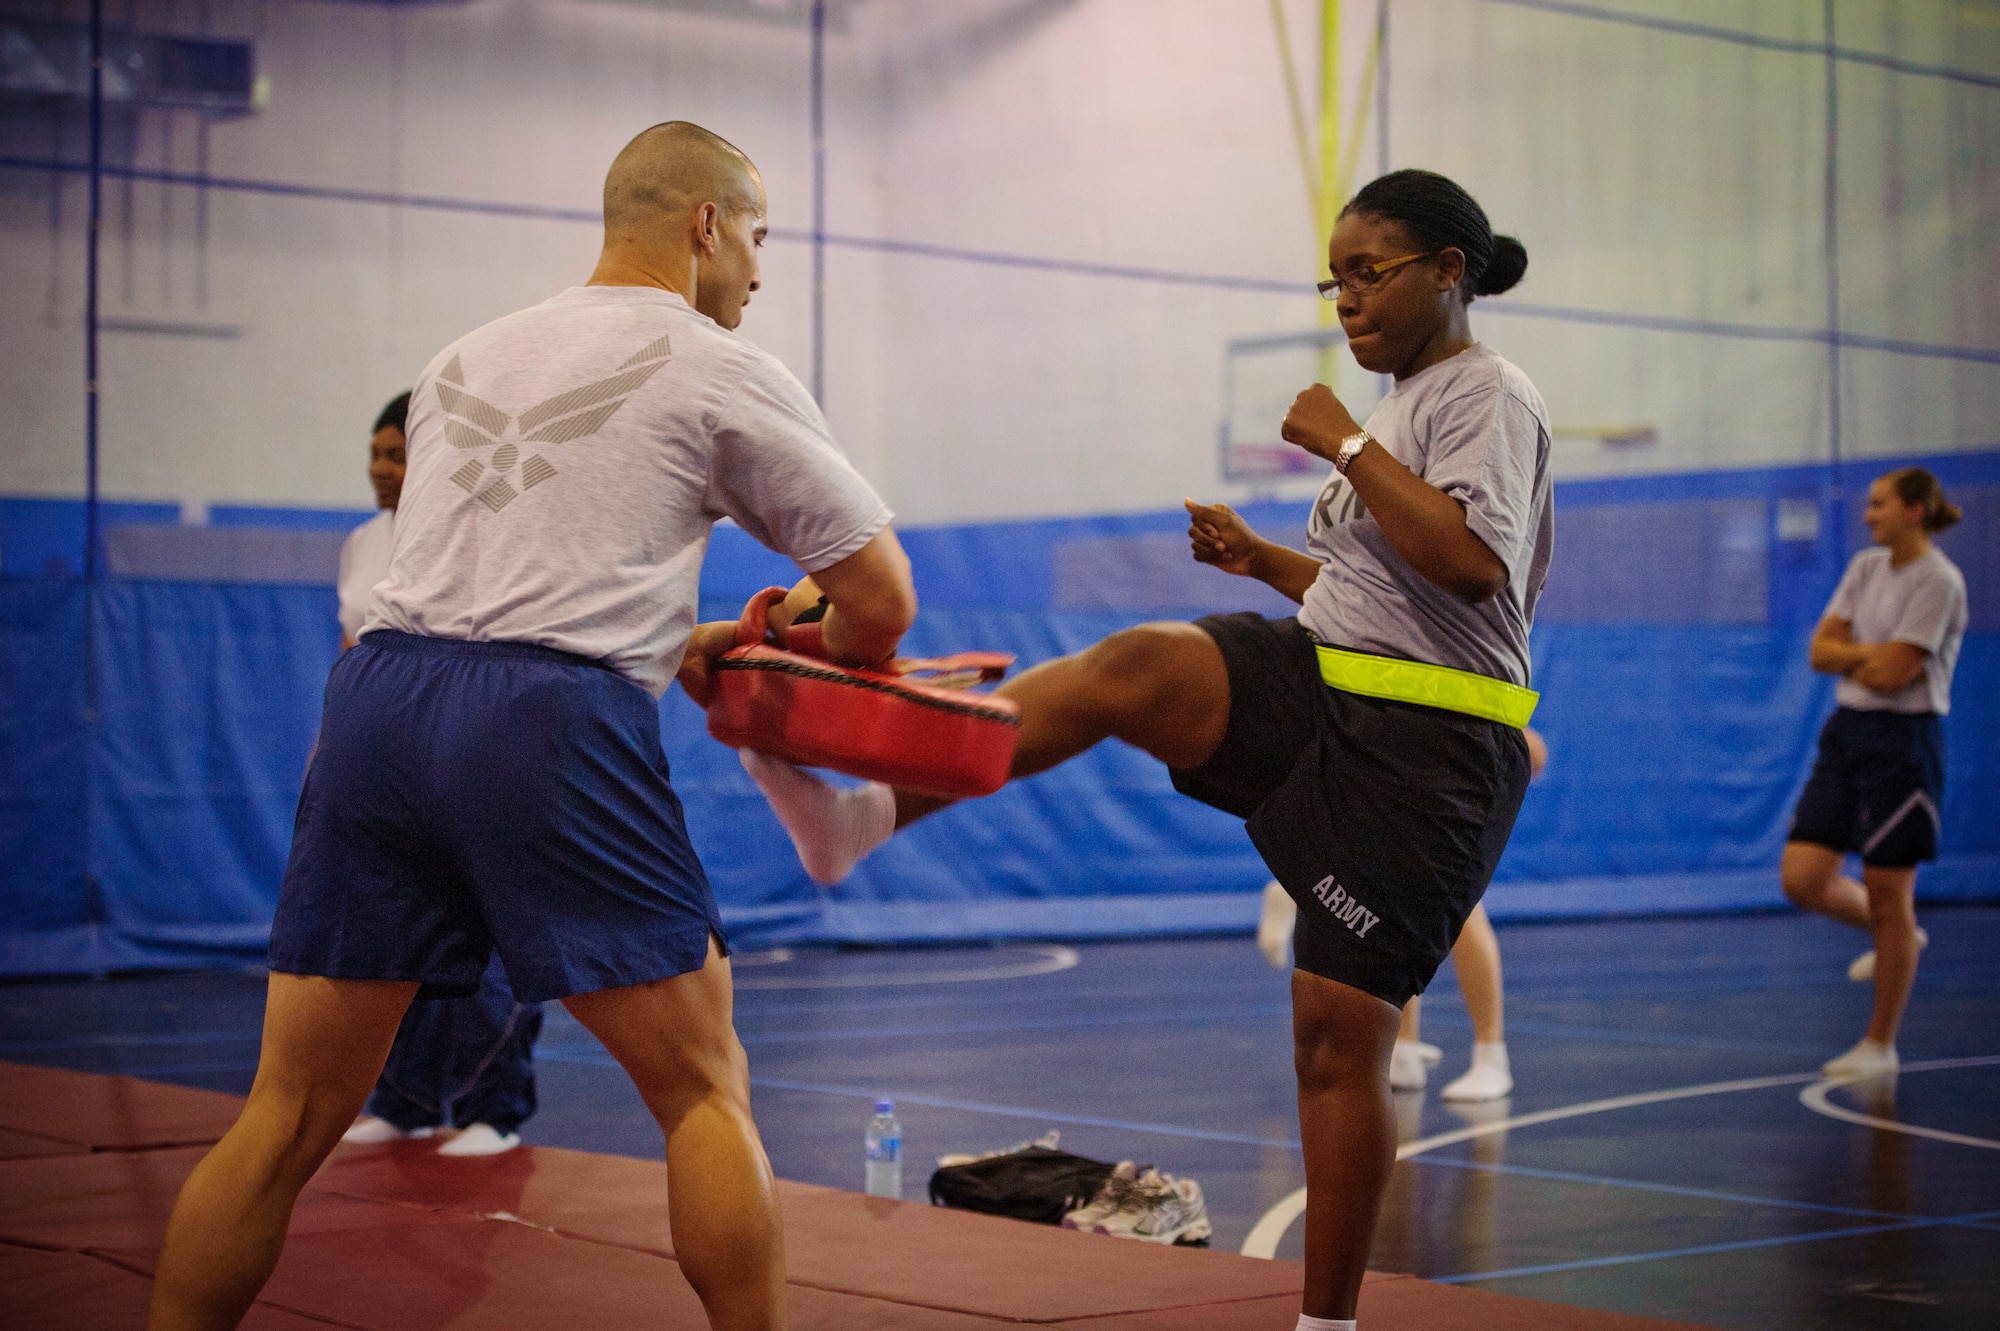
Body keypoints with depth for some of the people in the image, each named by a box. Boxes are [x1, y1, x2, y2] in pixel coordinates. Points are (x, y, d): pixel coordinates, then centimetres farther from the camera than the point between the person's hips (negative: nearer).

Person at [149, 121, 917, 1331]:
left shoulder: (468, 359, 25)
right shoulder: (721, 372, 9)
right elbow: (882, 600, 9)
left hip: (380, 692, 5)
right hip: (548, 725, -5)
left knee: (294, 1112, 10)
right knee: (705, 1087, 6)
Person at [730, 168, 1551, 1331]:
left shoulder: (1490, 395, -8)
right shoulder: (1408, 403, 19)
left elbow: (1471, 566, -26)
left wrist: (1345, 444, -19)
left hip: (1420, 752, -7)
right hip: (1319, 690, 8)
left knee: (1339, 1034, -5)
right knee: (1131, 668, -21)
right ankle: (862, 815, -31)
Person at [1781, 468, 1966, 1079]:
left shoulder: (1938, 581, -14)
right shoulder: (1866, 566, 10)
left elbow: (1893, 674, -19)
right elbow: (1821, 651, 5)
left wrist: (1849, 654, -3)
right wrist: (1874, 653, -10)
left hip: (1902, 740, -7)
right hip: (1847, 730, 7)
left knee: (1887, 895, -1)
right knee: (1803, 878, 0)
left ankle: (1880, 1045, 11)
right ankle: (1897, 938, 29)